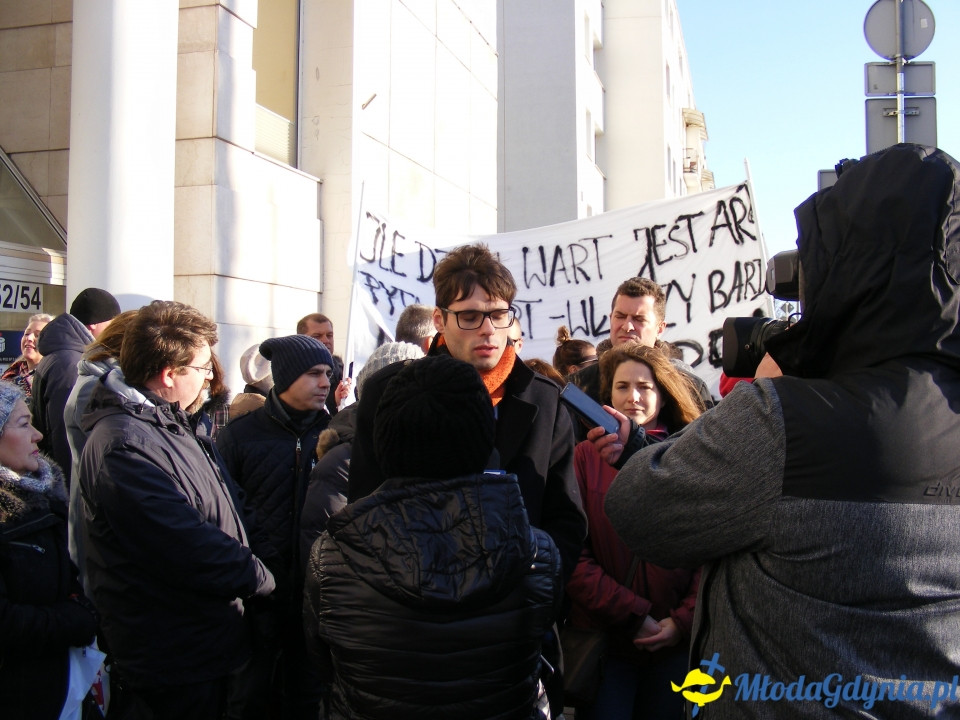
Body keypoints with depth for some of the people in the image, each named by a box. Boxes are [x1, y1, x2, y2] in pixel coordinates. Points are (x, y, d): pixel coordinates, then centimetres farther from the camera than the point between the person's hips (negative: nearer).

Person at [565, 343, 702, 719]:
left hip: (676, 639, 2)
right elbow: (574, 556, -7)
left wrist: (684, 620, -9)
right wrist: (632, 616, -12)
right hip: (605, 638, -1)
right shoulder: (586, 456, -2)